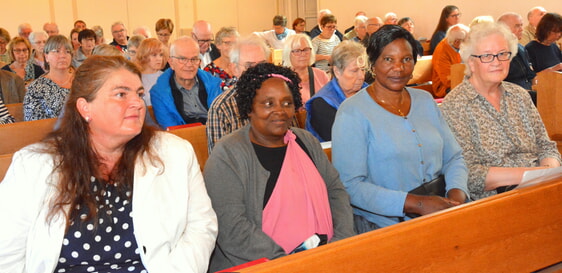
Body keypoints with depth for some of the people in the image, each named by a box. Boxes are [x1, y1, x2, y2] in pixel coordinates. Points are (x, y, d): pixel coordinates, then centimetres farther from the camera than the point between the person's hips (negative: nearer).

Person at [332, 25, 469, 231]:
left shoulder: (426, 101, 14)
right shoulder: (352, 113, -8)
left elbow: (453, 158, 17)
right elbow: (349, 186, -15)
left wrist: (457, 193, -6)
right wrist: (417, 204, -21)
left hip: (439, 219, 6)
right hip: (381, 225, -6)